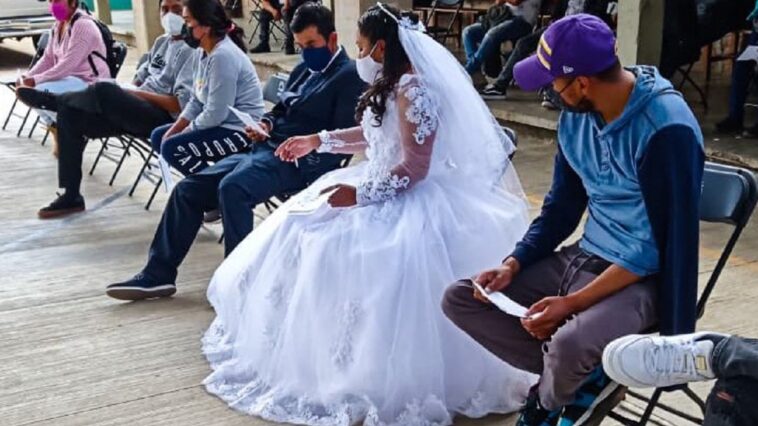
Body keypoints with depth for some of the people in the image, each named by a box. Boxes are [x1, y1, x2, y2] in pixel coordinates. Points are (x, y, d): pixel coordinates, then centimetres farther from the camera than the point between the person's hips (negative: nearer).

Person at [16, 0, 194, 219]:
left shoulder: (191, 51, -9)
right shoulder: (161, 42, 19)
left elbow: (182, 103, -19)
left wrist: (138, 94, -14)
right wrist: (128, 93, 1)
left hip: (162, 117, -9)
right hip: (137, 111, 9)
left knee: (104, 90, -32)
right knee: (70, 113, -4)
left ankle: (53, 100, 0)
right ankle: (71, 196, -1)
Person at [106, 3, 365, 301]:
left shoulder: (349, 76, -5)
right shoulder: (303, 70, 22)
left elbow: (343, 137, -14)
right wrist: (266, 124, 6)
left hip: (301, 161, -9)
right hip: (265, 150, 9)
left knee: (231, 187, -34)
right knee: (188, 188, 1)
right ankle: (158, 273, 6)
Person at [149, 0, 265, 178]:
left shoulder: (223, 56, -23)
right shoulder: (201, 53, 6)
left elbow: (215, 115, -24)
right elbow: (196, 102, 11)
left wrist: (182, 135, -11)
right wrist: (173, 131, -1)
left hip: (241, 131, -10)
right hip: (221, 124, 10)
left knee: (172, 148, -19)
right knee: (159, 137, 11)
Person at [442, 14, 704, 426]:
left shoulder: (666, 129, -23)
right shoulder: (575, 115, -1)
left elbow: (659, 246, -22)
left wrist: (572, 304, -23)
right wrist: (513, 264, -4)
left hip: (642, 277, -7)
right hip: (581, 258, 8)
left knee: (569, 344, -37)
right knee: (460, 299, 0)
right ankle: (586, 376, -1)